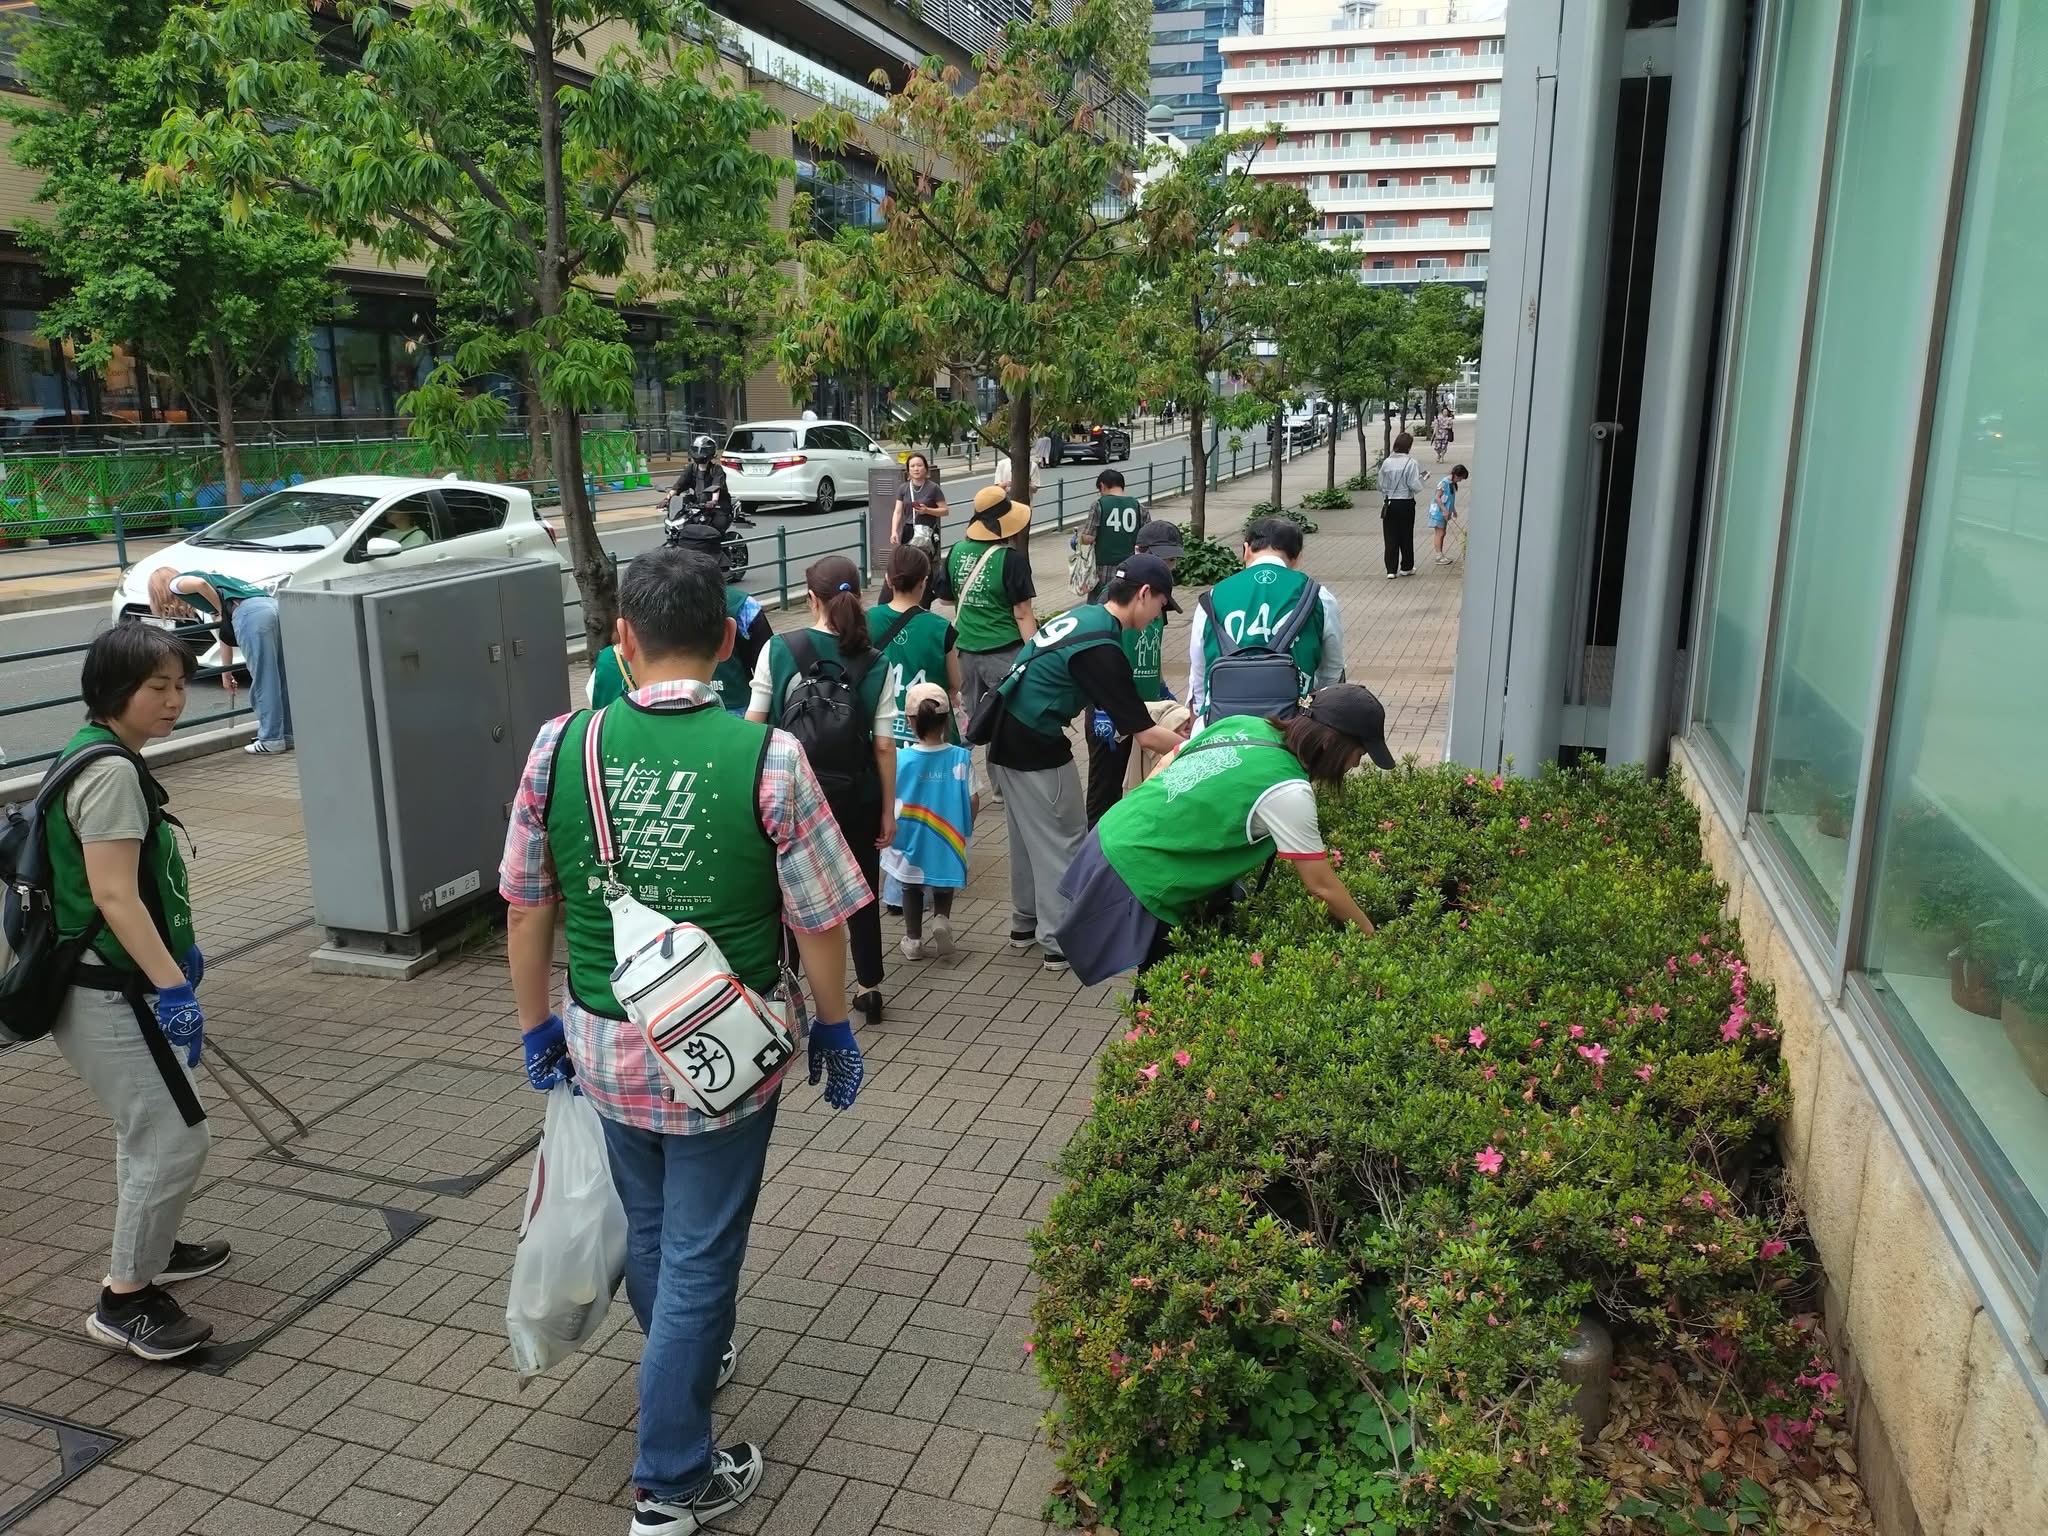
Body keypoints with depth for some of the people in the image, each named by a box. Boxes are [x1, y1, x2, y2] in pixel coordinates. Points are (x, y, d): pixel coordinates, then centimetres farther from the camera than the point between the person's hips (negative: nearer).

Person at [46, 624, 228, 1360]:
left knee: (151, 1128, 24)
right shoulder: (110, 772, -20)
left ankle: (151, 1249, 41)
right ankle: (125, 1300, 8)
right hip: (109, 994, -11)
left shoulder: (103, 759, 10)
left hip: (114, 985, 11)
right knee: (175, 1137, -4)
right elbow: (113, 895, -26)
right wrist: (174, 986, -26)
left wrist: (179, 948, 25)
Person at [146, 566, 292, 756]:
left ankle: (271, 740, 0)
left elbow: (200, 583, -11)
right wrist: (226, 671, 42)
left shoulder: (176, 584, 14)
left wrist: (221, 610, 4)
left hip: (250, 612, -8)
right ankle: (287, 735, 16)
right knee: (278, 679, 11)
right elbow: (225, 633, 37)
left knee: (262, 681, -4)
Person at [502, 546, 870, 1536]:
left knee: (649, 1230, 26)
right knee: (699, 1251, 13)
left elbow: (526, 905, 0)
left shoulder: (561, 746, -9)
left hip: (605, 1046, 4)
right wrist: (833, 1024, 6)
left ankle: (690, 1367, 54)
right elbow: (818, 921, -11)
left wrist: (537, 1023, 15)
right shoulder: (766, 758, -18)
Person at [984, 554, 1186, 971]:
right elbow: (1144, 733, -19)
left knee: (1029, 835, 21)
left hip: (1006, 740, 9)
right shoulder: (1101, 649, -22)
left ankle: (1025, 923, 34)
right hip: (1037, 749, -9)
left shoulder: (1083, 616, 6)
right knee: (1063, 842, 4)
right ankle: (1061, 942, 12)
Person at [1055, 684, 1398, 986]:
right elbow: (1322, 886, -10)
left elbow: (1166, 764, 12)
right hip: (1136, 880, -8)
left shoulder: (1243, 724, 2)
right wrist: (1370, 935, 4)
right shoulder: (1288, 792, -19)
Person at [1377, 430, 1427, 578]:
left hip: (1389, 503, 2)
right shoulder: (1412, 463, -13)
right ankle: (1406, 567, 23)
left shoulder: (1386, 462, -3)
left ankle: (1391, 569, 4)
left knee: (1390, 537, 6)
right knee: (1406, 536, 12)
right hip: (1406, 504, -2)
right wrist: (1421, 476, 4)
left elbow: (1381, 486, 4)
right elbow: (1416, 487, -15)